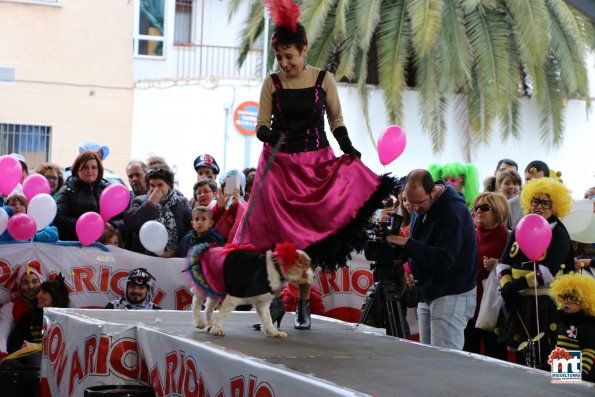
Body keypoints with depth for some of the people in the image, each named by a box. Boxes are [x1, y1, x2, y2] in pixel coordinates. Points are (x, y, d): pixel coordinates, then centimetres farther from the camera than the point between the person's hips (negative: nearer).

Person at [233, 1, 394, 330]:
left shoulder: (324, 80, 0)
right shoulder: (272, 83, 2)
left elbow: (336, 120, 8)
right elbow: (261, 126, 2)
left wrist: (347, 147, -8)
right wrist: (269, 134, -21)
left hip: (316, 165, 0)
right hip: (278, 165, 1)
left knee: (308, 236, 0)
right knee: (274, 235, -6)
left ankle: (303, 305, 9)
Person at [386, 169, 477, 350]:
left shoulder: (453, 212, -20)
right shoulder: (421, 207, 7)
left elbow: (443, 260, -25)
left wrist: (406, 243, -26)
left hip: (452, 295, -9)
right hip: (427, 293, 9)